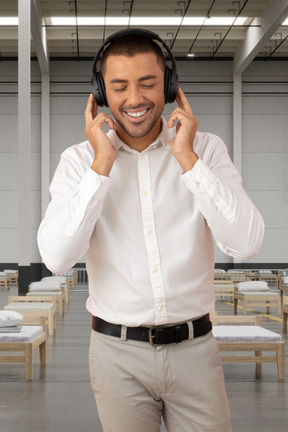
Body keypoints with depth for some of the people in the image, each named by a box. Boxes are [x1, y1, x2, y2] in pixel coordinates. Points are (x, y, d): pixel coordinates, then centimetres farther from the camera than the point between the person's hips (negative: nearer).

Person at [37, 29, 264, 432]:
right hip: (117, 352, 0)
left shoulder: (207, 148, -2)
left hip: (195, 348, 1)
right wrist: (103, 163, -16)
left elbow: (246, 244, -14)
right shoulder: (80, 160, -2)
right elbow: (56, 257, -15)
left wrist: (186, 157, -16)